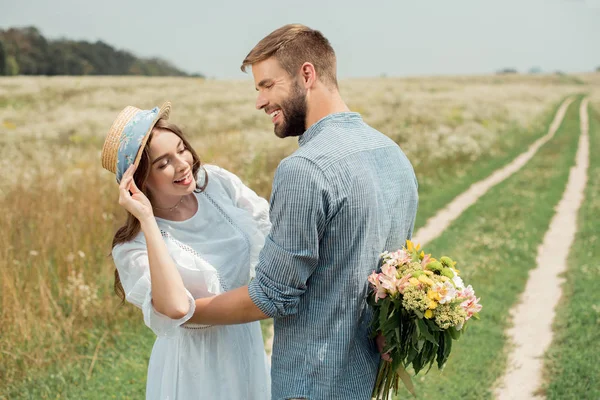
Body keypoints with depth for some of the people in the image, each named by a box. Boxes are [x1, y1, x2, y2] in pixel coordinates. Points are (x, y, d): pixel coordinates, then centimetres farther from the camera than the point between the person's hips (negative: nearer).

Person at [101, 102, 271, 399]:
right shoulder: (133, 246, -19)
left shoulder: (217, 182, -7)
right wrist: (148, 220, -35)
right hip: (197, 366, -4)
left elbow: (275, 232, -1)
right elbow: (175, 308, -36)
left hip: (248, 344, 5)